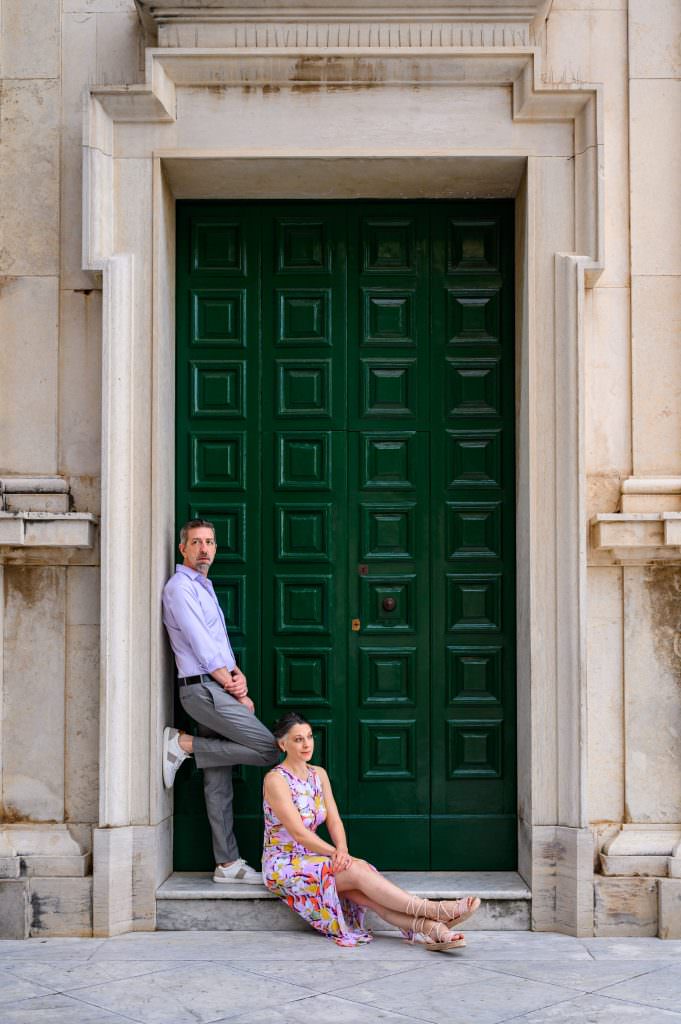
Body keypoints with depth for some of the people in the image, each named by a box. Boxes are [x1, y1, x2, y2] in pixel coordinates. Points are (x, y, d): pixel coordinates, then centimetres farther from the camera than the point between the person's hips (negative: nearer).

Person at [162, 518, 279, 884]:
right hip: (202, 688, -9)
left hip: (216, 689, 9)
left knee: (218, 781, 7)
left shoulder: (204, 588, 22)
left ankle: (227, 864, 10)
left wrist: (237, 676, 0)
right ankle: (183, 744, -6)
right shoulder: (180, 586, -8)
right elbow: (201, 647, -13)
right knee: (269, 748, -14)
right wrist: (235, 690, -9)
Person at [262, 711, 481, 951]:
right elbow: (298, 832, -19)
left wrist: (341, 850, -17)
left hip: (310, 857, 6)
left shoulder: (318, 774, 10)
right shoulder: (276, 780, -13)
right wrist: (337, 854, -21)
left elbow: (334, 820, 3)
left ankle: (427, 928, -40)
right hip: (283, 865, -6)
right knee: (357, 871, -26)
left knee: (357, 888, -24)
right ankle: (433, 911, -32)